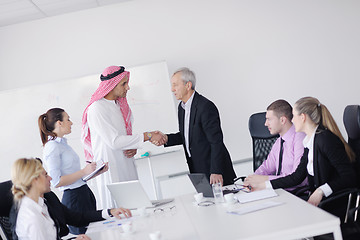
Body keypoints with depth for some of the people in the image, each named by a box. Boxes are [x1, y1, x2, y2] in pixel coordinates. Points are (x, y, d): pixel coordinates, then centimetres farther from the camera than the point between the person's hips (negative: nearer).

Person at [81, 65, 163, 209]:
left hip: (127, 165, 8)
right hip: (111, 169, -8)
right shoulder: (97, 108, -13)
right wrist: (147, 136, -17)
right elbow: (114, 141, -20)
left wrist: (133, 148, -2)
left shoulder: (120, 105, 14)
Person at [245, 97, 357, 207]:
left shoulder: (326, 139, -16)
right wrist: (260, 186, 10)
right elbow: (297, 177, 12)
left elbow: (350, 177, -19)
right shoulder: (309, 141, 11)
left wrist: (321, 191, -30)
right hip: (316, 199, 8)